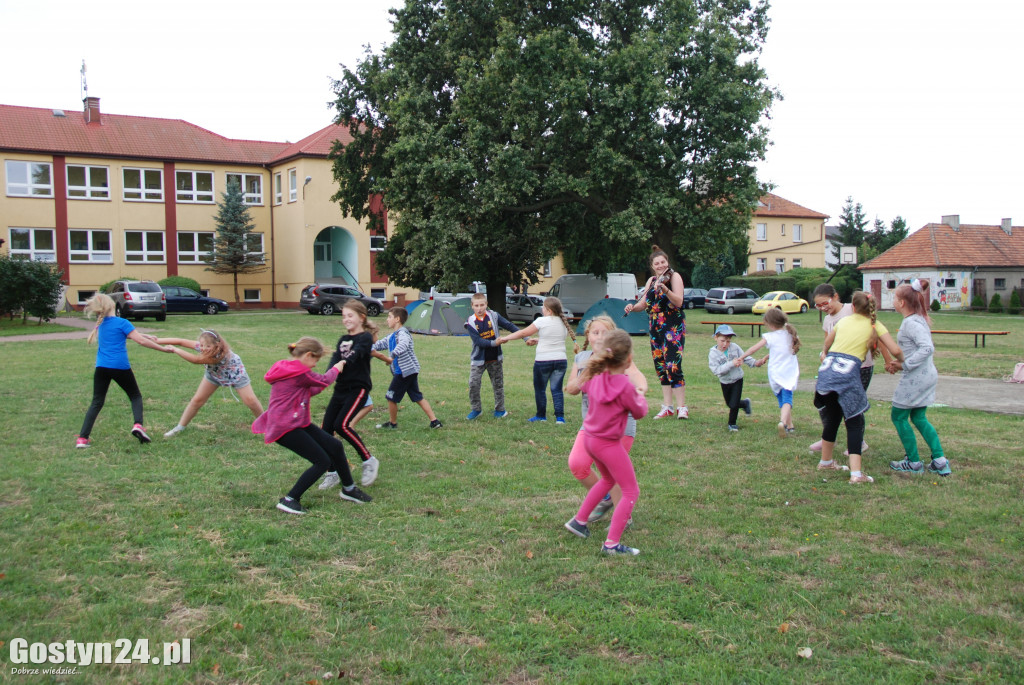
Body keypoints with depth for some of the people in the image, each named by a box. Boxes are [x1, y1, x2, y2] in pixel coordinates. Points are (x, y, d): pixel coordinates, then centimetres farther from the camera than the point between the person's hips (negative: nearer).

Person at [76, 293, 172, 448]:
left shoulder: (100, 324, 11)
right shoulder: (121, 323, -7)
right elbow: (141, 341, -11)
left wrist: (145, 336, 17)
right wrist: (163, 349, -6)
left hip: (101, 367, 4)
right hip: (120, 367, -4)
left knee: (97, 402, 9)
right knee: (135, 396, 13)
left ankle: (82, 438, 1)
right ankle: (138, 425, -12)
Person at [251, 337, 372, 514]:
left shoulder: (288, 368, 14)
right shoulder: (300, 373, -17)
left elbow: (308, 391, 18)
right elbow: (324, 380, -1)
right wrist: (336, 368, 17)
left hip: (298, 422, 10)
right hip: (285, 429, -10)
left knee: (335, 446, 9)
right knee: (322, 461, -10)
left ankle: (348, 488, 26)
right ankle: (289, 500, -2)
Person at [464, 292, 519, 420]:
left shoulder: (494, 316, -5)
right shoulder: (471, 322, -9)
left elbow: (510, 326, -4)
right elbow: (478, 341, -18)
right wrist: (494, 343, -28)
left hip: (494, 359, 1)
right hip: (478, 359, -1)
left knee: (498, 384, 9)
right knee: (473, 384, -7)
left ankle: (500, 409, 24)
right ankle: (476, 409, 11)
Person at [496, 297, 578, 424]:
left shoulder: (542, 321, -9)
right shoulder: (563, 323, 8)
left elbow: (523, 333, -3)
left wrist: (506, 338, 8)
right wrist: (535, 340, 27)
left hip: (543, 361, -5)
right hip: (561, 360, 5)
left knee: (540, 389, 11)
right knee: (556, 389, 8)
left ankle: (541, 416, 21)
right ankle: (560, 417, 1)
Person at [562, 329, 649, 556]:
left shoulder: (595, 377, -4)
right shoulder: (625, 386, -23)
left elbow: (582, 386, 21)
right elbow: (639, 412, -7)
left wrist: (598, 360, 21)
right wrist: (640, 396, 12)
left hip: (590, 437, 8)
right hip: (608, 443, -8)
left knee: (608, 479, 31)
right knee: (631, 492, 5)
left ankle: (579, 520, 38)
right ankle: (612, 544, 1)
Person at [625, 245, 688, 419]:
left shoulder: (674, 276, -4)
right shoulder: (651, 280, 16)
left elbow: (679, 301, -17)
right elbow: (644, 303, 14)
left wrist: (665, 289, -32)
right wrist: (633, 307, -7)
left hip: (674, 326, -7)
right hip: (656, 327, 7)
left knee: (673, 366, -15)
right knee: (660, 366, 7)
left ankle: (682, 407, -11)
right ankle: (667, 407, 13)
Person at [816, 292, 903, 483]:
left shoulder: (843, 321, 21)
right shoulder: (875, 325, 10)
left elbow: (827, 341, 39)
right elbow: (895, 351, 2)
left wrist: (825, 353, 61)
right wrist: (901, 361, 25)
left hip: (827, 368, 4)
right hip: (848, 371, -4)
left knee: (832, 418, 21)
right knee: (855, 422, 1)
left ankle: (825, 461, 35)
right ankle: (856, 473, -7)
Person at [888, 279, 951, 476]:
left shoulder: (911, 323, -19)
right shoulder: (919, 319, 11)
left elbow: (927, 348, -30)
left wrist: (904, 365, -24)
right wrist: (900, 363, 9)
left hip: (916, 378, -10)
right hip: (928, 375, 10)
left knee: (899, 417, 5)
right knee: (919, 418, 18)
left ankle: (913, 462, 12)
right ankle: (940, 461, 15)